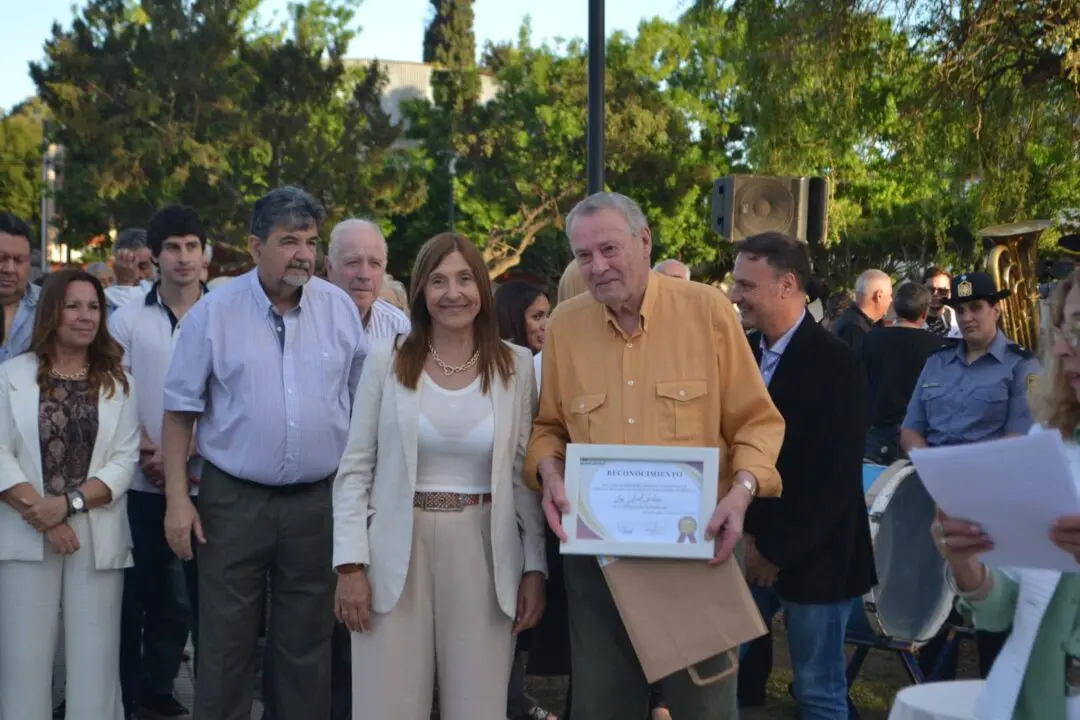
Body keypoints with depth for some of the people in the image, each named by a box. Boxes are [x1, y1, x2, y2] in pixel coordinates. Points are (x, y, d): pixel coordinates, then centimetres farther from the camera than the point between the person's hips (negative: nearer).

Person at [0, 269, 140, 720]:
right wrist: (43, 517, -11)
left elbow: (124, 461, 1)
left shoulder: (118, 382, 9)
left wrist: (69, 503, -13)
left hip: (98, 539, 1)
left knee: (94, 660, 2)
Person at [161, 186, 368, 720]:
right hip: (233, 499, -2)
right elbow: (181, 410, -1)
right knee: (225, 641, 5)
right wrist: (177, 497, -6)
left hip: (318, 500, 2)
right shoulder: (213, 313, -4)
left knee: (307, 642, 12)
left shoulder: (341, 309, 2)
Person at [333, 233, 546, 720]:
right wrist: (350, 563, -6)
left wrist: (535, 568, 2)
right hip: (397, 554, 0)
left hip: (483, 554, 1)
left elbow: (525, 477, 6)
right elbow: (355, 468, 1)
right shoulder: (387, 360, 0)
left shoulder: (516, 366, 3)